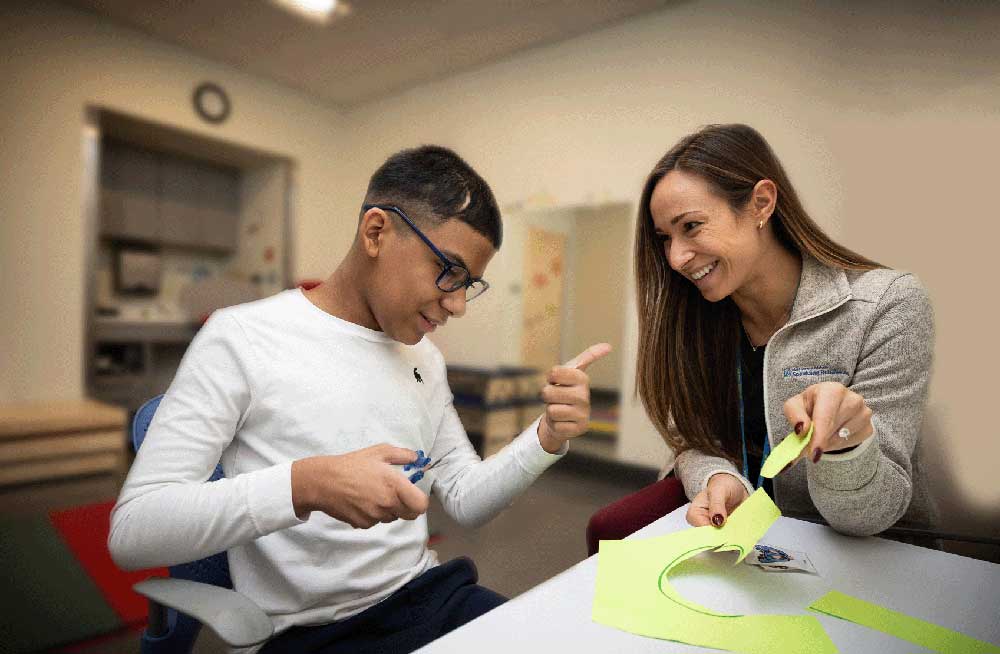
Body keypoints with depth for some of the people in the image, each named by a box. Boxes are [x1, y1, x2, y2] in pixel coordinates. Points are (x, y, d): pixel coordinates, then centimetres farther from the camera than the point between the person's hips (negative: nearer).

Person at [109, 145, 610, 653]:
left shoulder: (426, 359, 5)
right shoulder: (241, 338, -11)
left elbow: (466, 501, 8)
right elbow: (131, 532, -14)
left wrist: (547, 437, -8)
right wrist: (304, 485, -29)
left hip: (431, 594, 5)